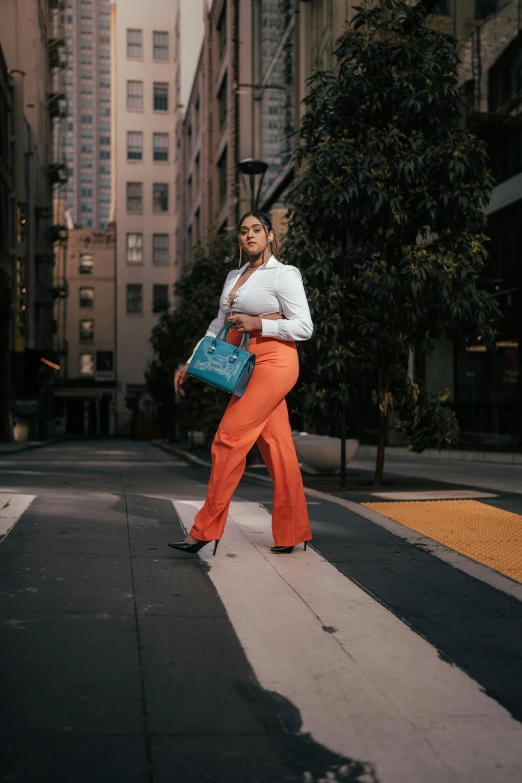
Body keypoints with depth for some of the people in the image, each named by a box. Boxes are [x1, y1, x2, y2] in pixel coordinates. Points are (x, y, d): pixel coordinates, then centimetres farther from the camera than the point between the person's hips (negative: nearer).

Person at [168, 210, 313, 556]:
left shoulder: (284, 275, -3)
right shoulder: (234, 277, 19)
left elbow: (304, 327, -9)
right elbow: (218, 327, 22)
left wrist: (257, 324, -18)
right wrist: (191, 364, 15)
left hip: (273, 362, -7)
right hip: (247, 366, 7)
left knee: (229, 439, -12)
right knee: (275, 446, 6)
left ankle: (206, 530, -8)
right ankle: (293, 534, 12)